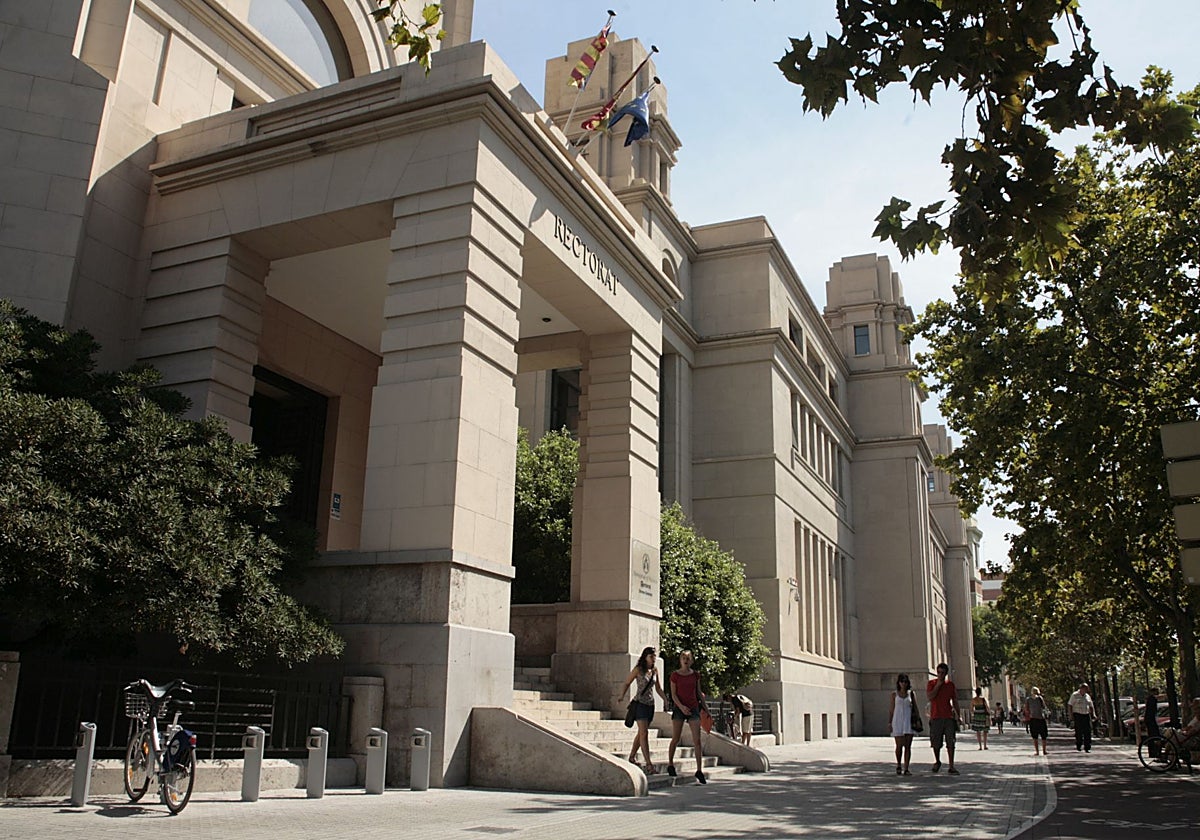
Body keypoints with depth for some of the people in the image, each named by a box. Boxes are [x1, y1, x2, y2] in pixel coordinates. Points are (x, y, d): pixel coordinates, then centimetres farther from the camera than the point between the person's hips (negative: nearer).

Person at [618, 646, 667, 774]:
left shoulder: (655, 670, 8)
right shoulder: (638, 669, -8)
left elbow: (658, 688, 16)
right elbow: (627, 683, -2)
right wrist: (622, 696, -17)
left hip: (650, 704, 6)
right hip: (640, 703, -6)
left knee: (641, 733, 15)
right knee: (644, 733, -14)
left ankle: (632, 757, 31)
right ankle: (649, 765, -18)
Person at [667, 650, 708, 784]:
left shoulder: (695, 675, 5)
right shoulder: (675, 675, -2)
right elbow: (673, 694, -4)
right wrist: (681, 706, -17)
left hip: (693, 708, 2)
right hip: (679, 708, -2)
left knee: (697, 741, -4)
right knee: (675, 739, 5)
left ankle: (699, 770, -2)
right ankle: (670, 764, 26)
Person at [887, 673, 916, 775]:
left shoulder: (911, 693, 8)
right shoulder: (894, 694, 5)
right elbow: (891, 709, 6)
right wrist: (889, 722, 0)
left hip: (909, 721, 1)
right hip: (897, 721, -1)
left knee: (908, 746, -4)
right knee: (899, 745, 0)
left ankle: (906, 769, -1)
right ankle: (898, 766, 21)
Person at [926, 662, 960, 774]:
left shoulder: (950, 684, 8)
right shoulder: (931, 683, 2)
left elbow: (954, 701, 14)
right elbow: (929, 696, -13)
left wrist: (957, 715, 10)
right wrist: (938, 685, -13)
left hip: (949, 717, 1)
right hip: (936, 717, -1)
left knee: (950, 743, -3)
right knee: (936, 743, 6)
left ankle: (951, 767, -1)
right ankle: (937, 762, 29)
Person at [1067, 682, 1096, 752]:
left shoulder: (1088, 696, 14)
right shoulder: (1075, 695, 0)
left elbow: (1091, 706, 21)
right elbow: (1069, 705, -1)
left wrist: (1093, 714, 6)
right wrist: (1071, 715, -10)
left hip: (1086, 715, 4)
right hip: (1078, 715, -4)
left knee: (1088, 732, -3)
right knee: (1079, 732, -4)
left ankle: (1087, 748, 0)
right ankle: (1078, 747, 10)